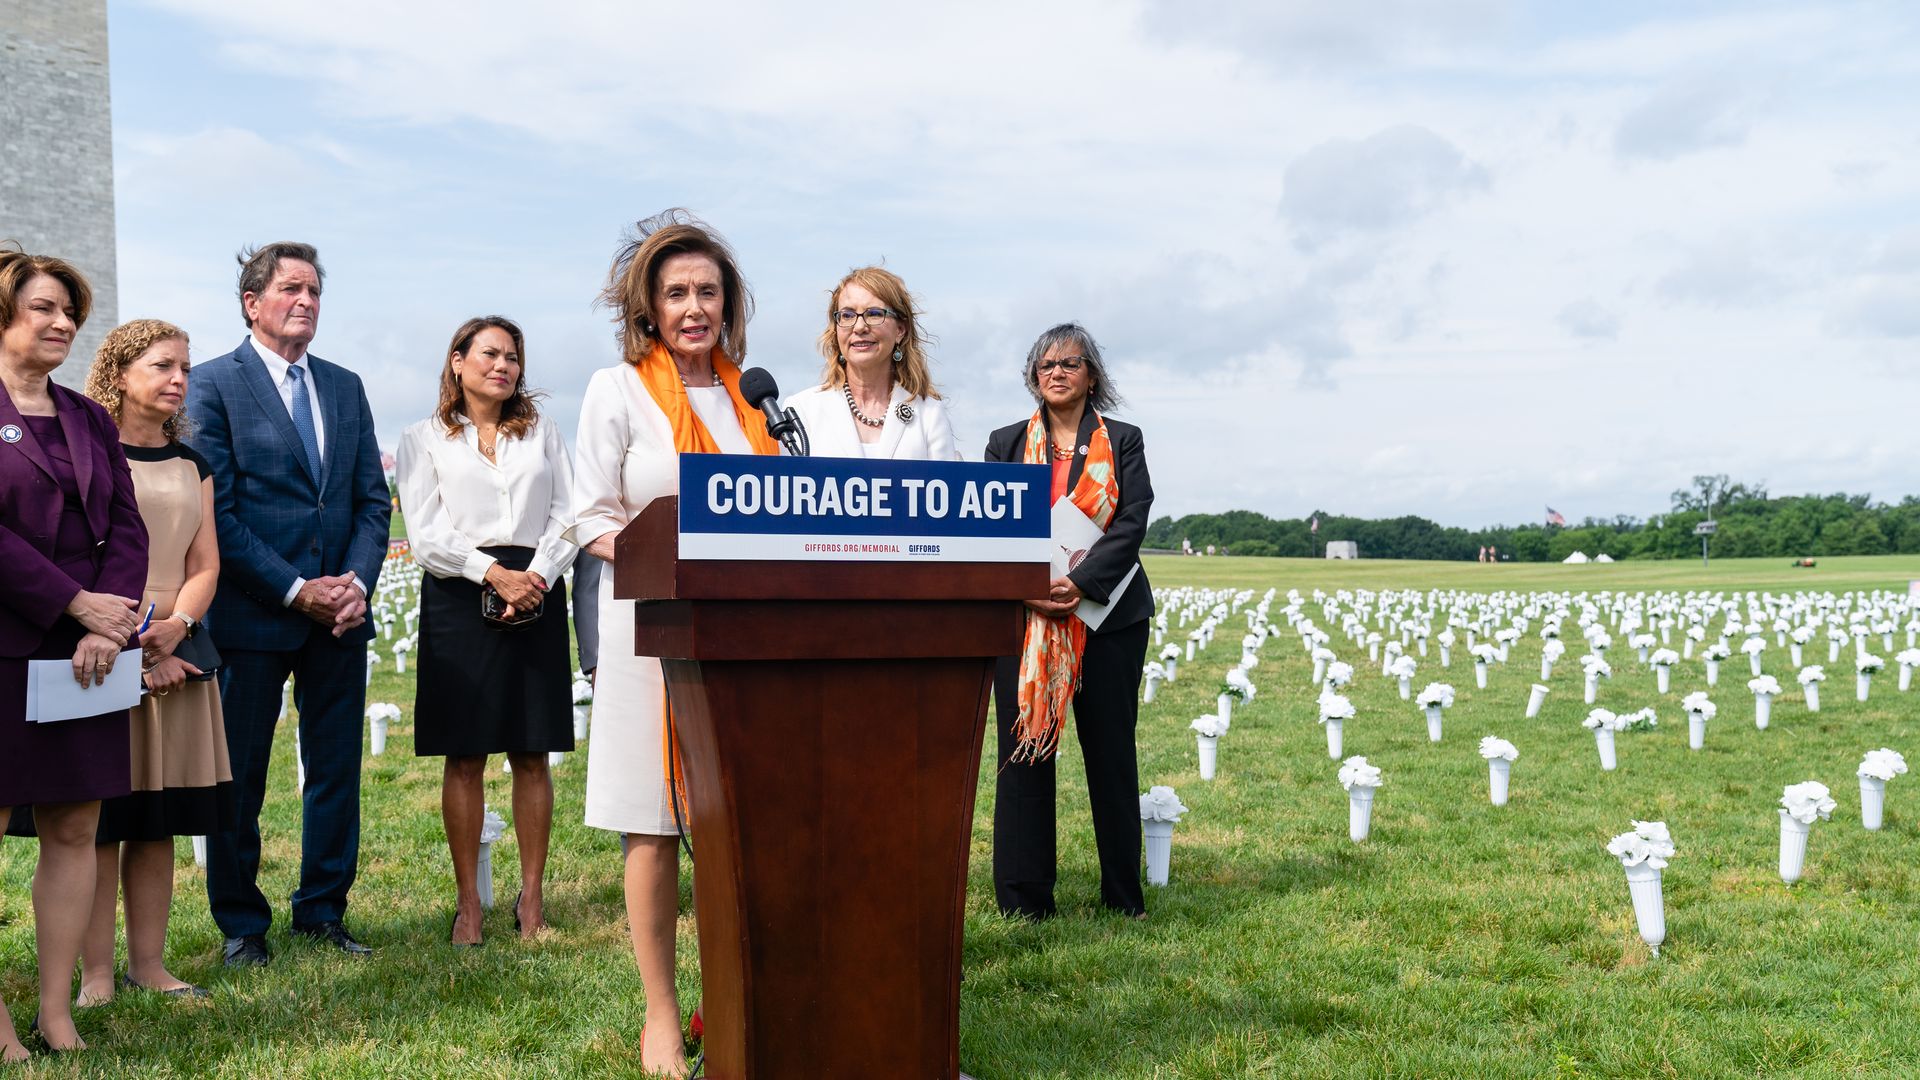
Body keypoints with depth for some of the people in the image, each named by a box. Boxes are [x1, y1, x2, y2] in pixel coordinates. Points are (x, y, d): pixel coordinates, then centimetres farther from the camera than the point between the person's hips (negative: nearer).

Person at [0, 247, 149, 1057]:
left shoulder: (89, 420, 15)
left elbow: (126, 528, 9)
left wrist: (108, 625, -6)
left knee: (74, 830, 6)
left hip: (84, 653, 6)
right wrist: (76, 603, -13)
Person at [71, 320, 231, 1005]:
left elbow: (205, 565, 10)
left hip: (174, 657, 5)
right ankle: (96, 974, 4)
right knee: (98, 817, -3)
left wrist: (174, 627, -10)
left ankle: (148, 962, 15)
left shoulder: (191, 467, 15)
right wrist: (124, 645, -15)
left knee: (158, 819, 8)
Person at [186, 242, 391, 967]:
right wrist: (295, 590, -13)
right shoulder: (215, 385, -3)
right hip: (254, 612, -5)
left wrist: (357, 580, -5)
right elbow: (216, 511, -9)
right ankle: (240, 926, 17)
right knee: (239, 776, 4)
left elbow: (372, 499, 11)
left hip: (340, 610, 5)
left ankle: (322, 912, 21)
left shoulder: (345, 387, 13)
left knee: (336, 769, 9)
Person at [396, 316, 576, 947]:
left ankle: (532, 899, 9)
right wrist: (494, 574, -13)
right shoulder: (425, 439, 8)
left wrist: (537, 576, -9)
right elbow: (426, 535, -2)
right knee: (465, 756, -1)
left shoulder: (542, 434, 16)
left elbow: (566, 516, 7)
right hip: (459, 596, -2)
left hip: (536, 594, 2)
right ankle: (468, 902, 6)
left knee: (532, 753, 2)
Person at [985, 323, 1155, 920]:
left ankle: (1124, 893, 12)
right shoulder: (1005, 443, 12)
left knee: (1111, 751, 3)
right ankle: (1024, 896, 8)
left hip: (1107, 613, -1)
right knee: (1024, 748, 0)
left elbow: (1132, 523, -3)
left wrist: (1079, 583, -16)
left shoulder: (1123, 441, 9)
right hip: (1023, 615, 1)